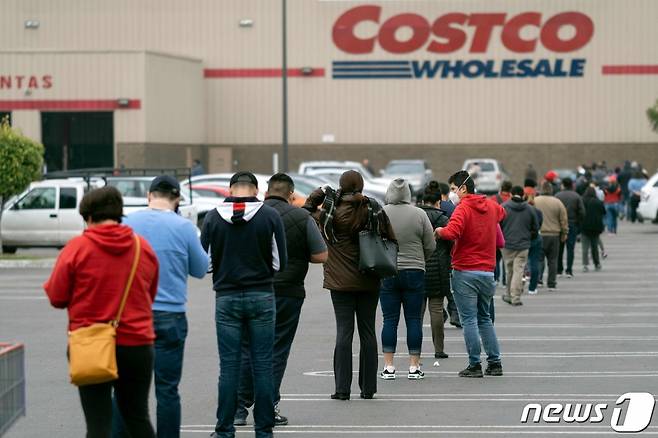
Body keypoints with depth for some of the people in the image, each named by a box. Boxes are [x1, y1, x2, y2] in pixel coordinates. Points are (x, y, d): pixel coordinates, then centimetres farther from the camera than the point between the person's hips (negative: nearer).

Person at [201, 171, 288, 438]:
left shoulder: (213, 217, -2)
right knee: (262, 366, 4)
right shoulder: (270, 216, -3)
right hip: (262, 296, 0)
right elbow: (280, 262, -1)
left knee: (229, 366, 5)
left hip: (226, 297, 1)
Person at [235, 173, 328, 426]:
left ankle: (239, 409, 9)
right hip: (287, 294, -2)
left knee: (246, 351, 10)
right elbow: (321, 256, -4)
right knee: (276, 352, 5)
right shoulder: (301, 218, -4)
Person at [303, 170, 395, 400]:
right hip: (369, 282, 2)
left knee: (344, 332, -2)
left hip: (341, 282, -2)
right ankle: (368, 387, 10)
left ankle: (343, 388, -5)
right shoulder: (374, 211, -1)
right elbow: (391, 238, 3)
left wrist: (320, 193, 3)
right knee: (367, 332, 8)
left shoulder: (332, 213, -9)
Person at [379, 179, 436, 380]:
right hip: (414, 273, 0)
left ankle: (388, 366, 3)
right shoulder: (419, 214, -3)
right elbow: (431, 246, 0)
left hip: (387, 274, 0)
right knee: (414, 320, 5)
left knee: (390, 320, 5)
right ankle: (414, 366, 4)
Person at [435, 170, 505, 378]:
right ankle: (495, 363, 14)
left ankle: (474, 365, -1)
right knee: (485, 318, 17)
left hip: (465, 273, -6)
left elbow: (452, 232, -29)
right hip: (488, 271, 6)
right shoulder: (491, 207, 10)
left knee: (469, 320, -1)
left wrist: (439, 231, -10)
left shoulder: (463, 208, -12)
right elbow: (502, 213, 35)